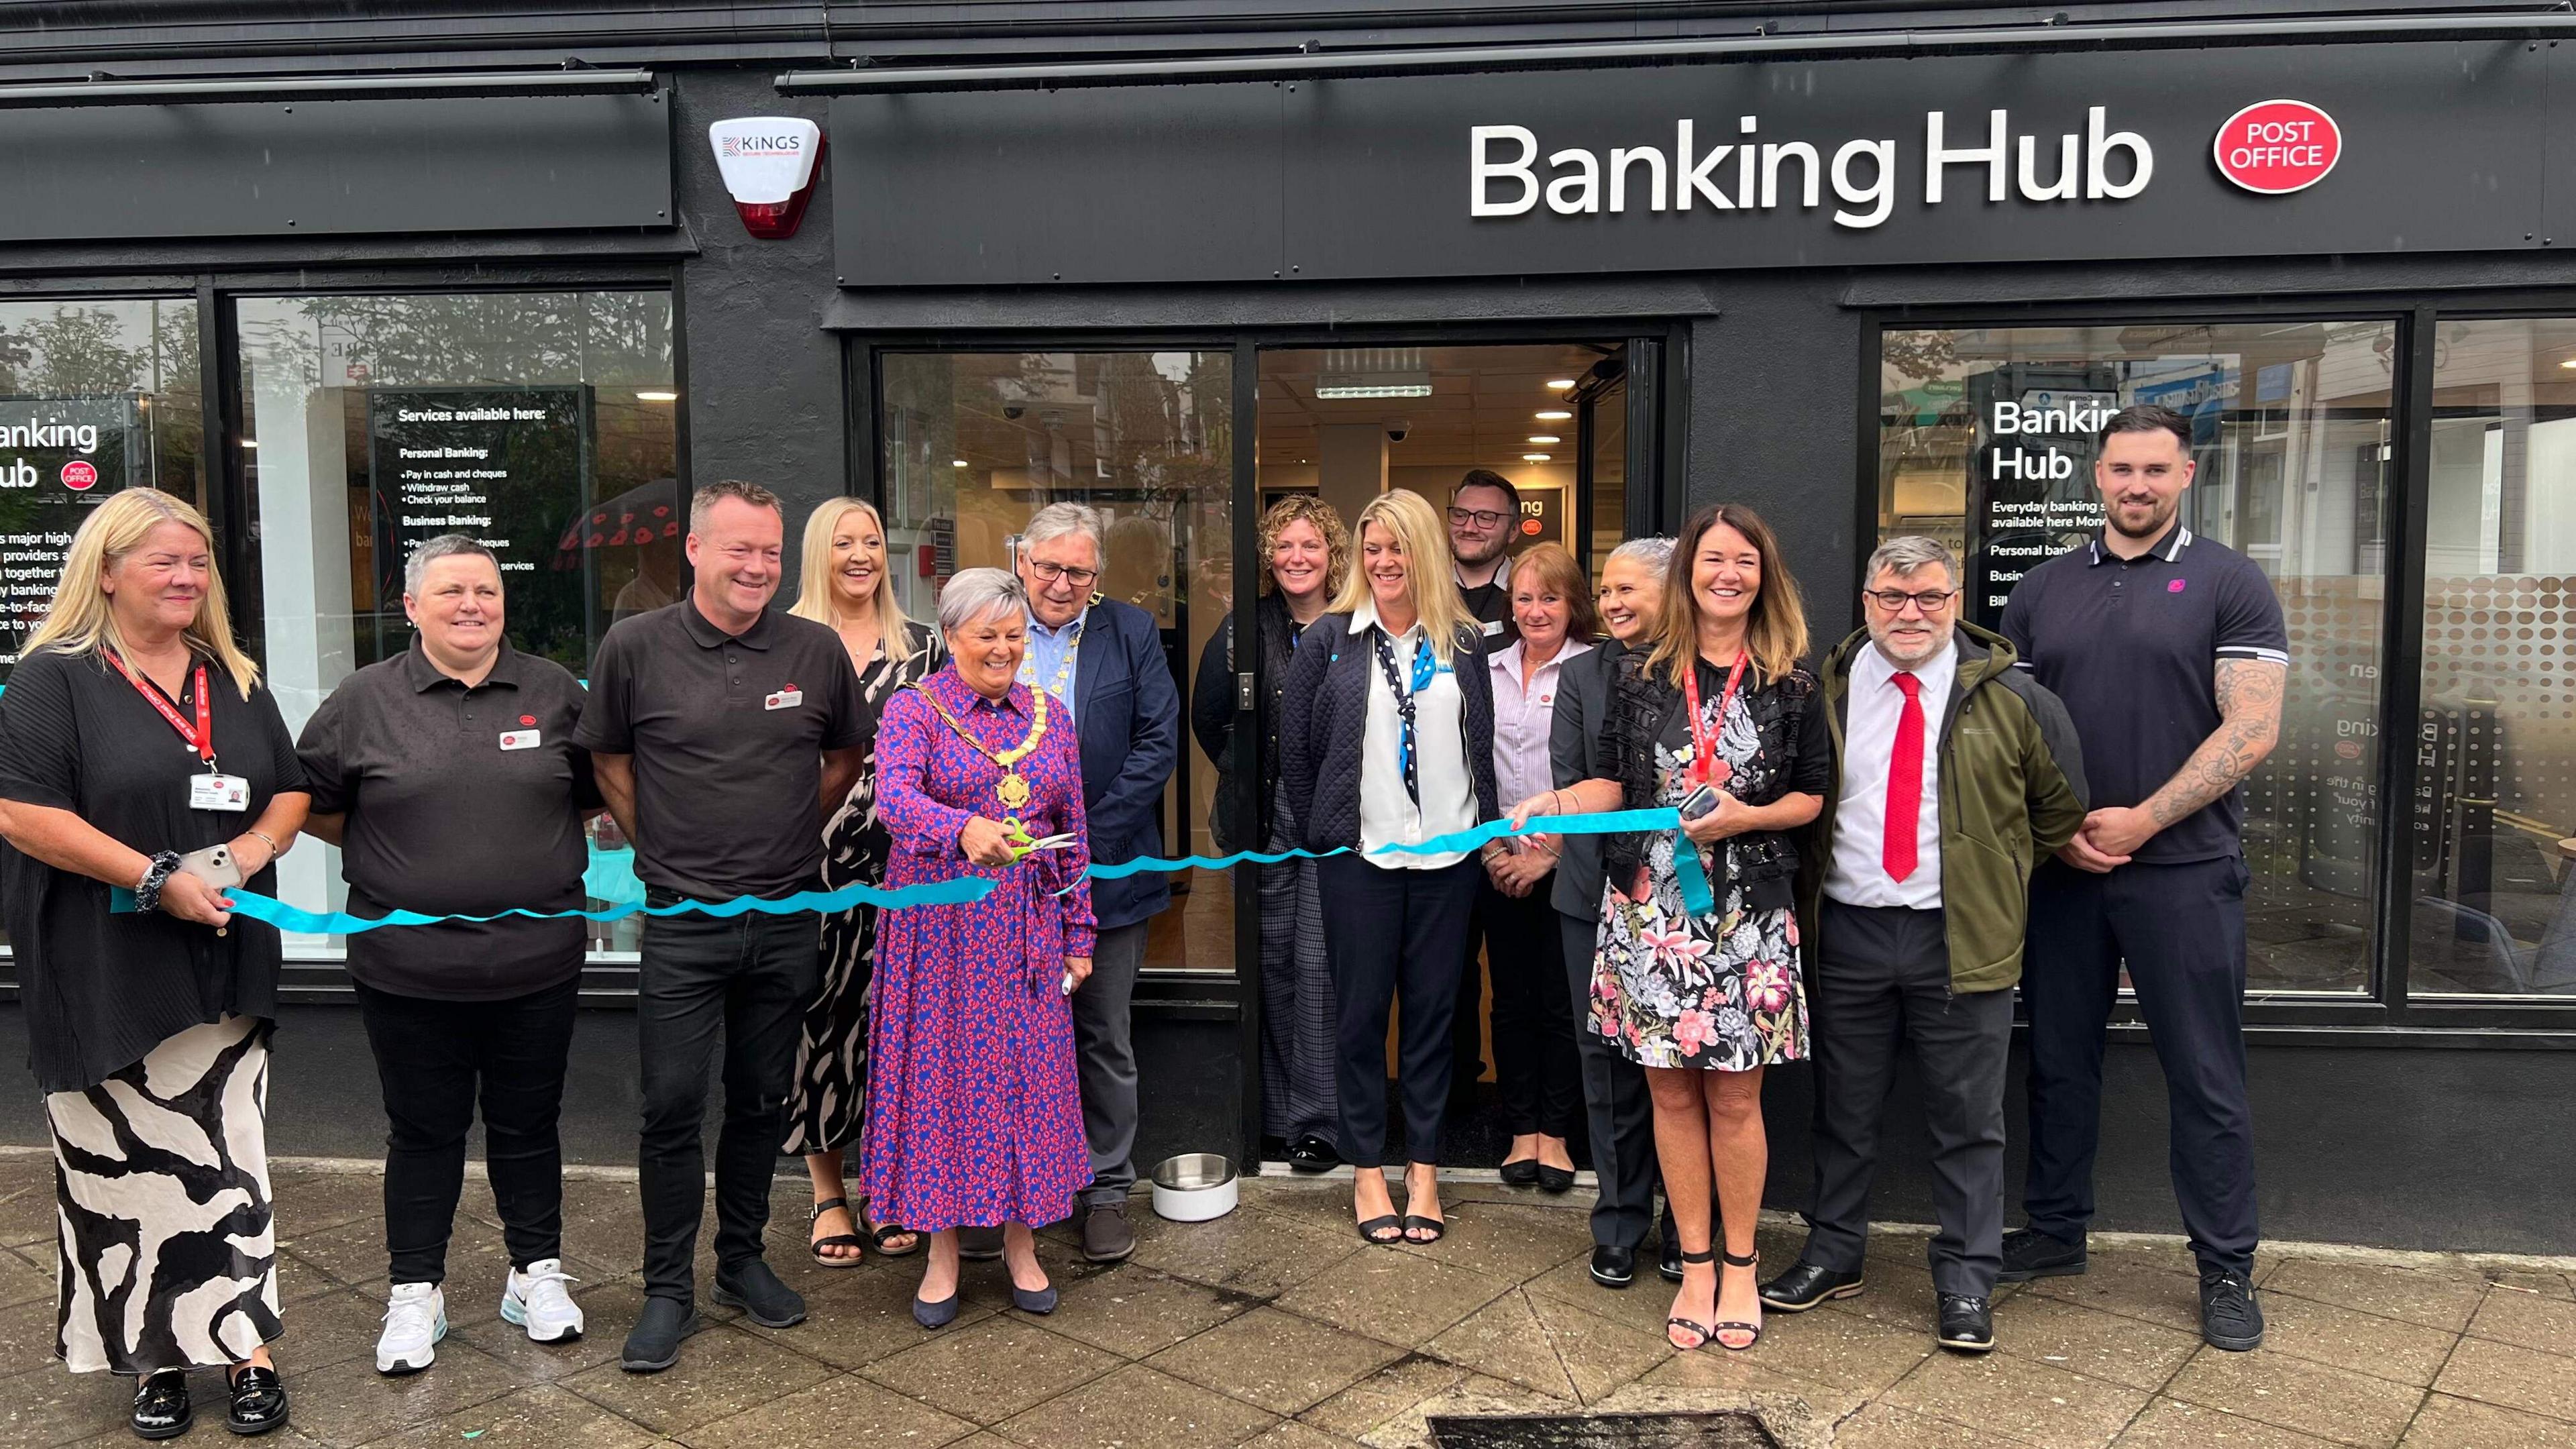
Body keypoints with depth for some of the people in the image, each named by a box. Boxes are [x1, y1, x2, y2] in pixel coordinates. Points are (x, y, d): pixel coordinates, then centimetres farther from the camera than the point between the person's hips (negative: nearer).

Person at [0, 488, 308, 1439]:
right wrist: (158, 879, -18)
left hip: (225, 970, 4)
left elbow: (291, 790, 18)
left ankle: (246, 1348, 14)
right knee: (126, 1167, 5)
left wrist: (253, 847, -4)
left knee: (231, 1163, 5)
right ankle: (153, 1360, 19)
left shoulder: (235, 683, 14)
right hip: (105, 981, -4)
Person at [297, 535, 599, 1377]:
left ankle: (537, 1274, 28)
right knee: (423, 1132, 10)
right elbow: (307, 801, 8)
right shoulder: (365, 700, -1)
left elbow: (595, 791, 15)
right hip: (410, 967, -1)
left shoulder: (553, 693, 4)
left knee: (528, 1123, 13)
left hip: (537, 959, 1)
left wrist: (530, 832, 5)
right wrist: (390, 847, 4)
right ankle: (415, 1292, 24)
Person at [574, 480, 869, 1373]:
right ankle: (669, 1289, 15)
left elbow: (846, 756, 14)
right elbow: (609, 761, 8)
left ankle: (743, 1259, 30)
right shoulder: (636, 647, -6)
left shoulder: (817, 652, -1)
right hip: (683, 921, -2)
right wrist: (663, 848, 5)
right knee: (673, 1108, 0)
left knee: (762, 1100, 13)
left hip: (786, 918, 2)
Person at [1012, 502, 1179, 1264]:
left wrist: (1087, 837, -12)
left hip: (1105, 870, 0)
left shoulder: (1131, 632, 1)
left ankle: (1106, 1189, 23)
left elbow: (1158, 744, -5)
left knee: (1105, 1039, 9)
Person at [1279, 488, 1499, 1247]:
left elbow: (1482, 749, 11)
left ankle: (1423, 1169, 20)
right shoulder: (1329, 638, 1)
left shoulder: (1463, 643, 6)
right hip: (1359, 852, -1)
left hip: (1446, 853, 1)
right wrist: (1320, 835, 4)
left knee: (1433, 1009, 8)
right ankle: (1367, 1170, 18)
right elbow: (1295, 749, 4)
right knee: (1361, 1011, 5)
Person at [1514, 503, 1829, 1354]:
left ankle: (1739, 1266, 21)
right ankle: (1694, 1263, 20)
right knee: (1672, 1091, 7)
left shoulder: (1790, 683, 3)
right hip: (1649, 909, 1)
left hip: (1747, 912, -1)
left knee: (1734, 1094, 4)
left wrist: (1745, 816, -11)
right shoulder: (1640, 675, 5)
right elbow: (1616, 786, 9)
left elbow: (1811, 796, 6)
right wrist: (1556, 804, -9)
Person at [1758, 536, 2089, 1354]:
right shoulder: (1826, 694, 3)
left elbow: (2060, 808, 9)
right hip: (1846, 932, 2)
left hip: (1962, 937, -2)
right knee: (1844, 1107, 13)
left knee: (1968, 1118, 6)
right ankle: (1833, 1254, 28)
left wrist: (2005, 880, 9)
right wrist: (1805, 898, 10)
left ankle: (1966, 1282, 19)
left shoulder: (2010, 698, -3)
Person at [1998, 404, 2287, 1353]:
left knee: (2205, 1077, 3)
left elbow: (2251, 730, -8)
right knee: (2059, 1059, 12)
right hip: (2060, 871, 4)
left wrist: (2140, 821, -13)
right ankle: (2055, 1231, 27)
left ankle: (2226, 1269, 15)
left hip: (2183, 868, -3)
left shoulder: (2228, 583, 0)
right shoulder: (2042, 591, 10)